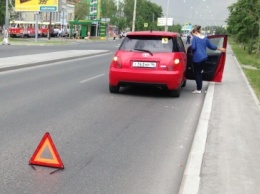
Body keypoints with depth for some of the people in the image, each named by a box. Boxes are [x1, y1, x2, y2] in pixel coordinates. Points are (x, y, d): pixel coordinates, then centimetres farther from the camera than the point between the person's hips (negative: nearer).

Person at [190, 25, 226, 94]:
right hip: (204, 57, 7)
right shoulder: (205, 38, 13)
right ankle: (199, 88, 19)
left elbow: (193, 47, -15)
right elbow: (211, 46, 19)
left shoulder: (195, 38, -5)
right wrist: (220, 49, 34)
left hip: (197, 58, -7)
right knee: (199, 72, 16)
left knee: (197, 73, 1)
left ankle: (198, 89, 3)